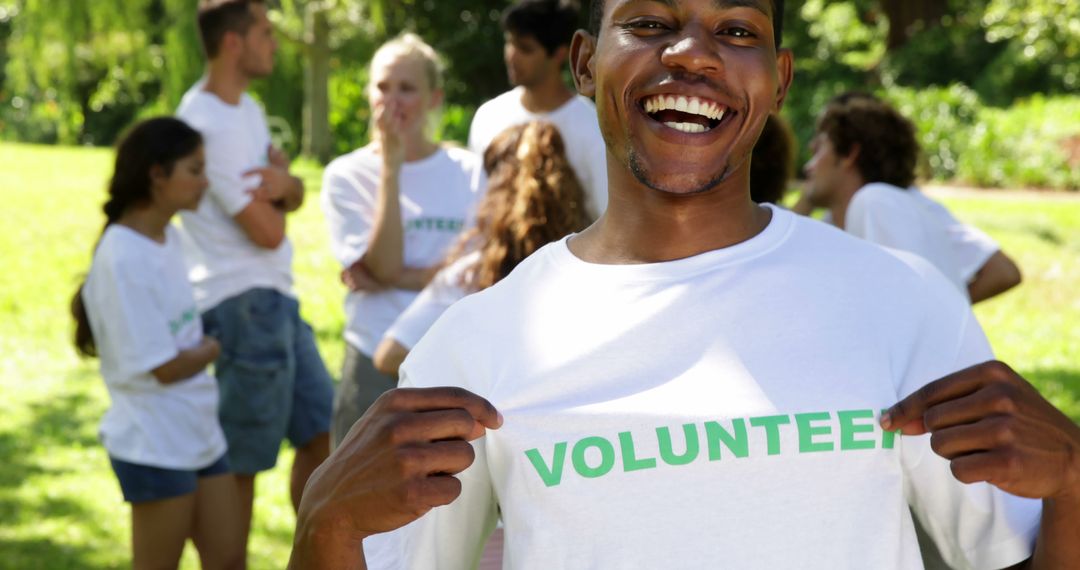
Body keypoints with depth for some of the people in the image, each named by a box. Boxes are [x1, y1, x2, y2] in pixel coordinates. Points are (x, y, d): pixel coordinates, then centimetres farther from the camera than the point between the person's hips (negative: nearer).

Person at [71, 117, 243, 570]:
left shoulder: (168, 237, 5)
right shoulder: (123, 259, -21)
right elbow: (165, 367, -18)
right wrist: (210, 350, -2)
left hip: (200, 434, 8)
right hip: (155, 446, -8)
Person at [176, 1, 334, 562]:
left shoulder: (244, 108, 12)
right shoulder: (212, 125, -20)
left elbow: (295, 196, 10)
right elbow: (267, 231, -19)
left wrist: (281, 184, -14)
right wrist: (278, 174, 1)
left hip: (274, 298, 10)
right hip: (242, 304, -10)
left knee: (321, 430, 15)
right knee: (242, 462, -1)